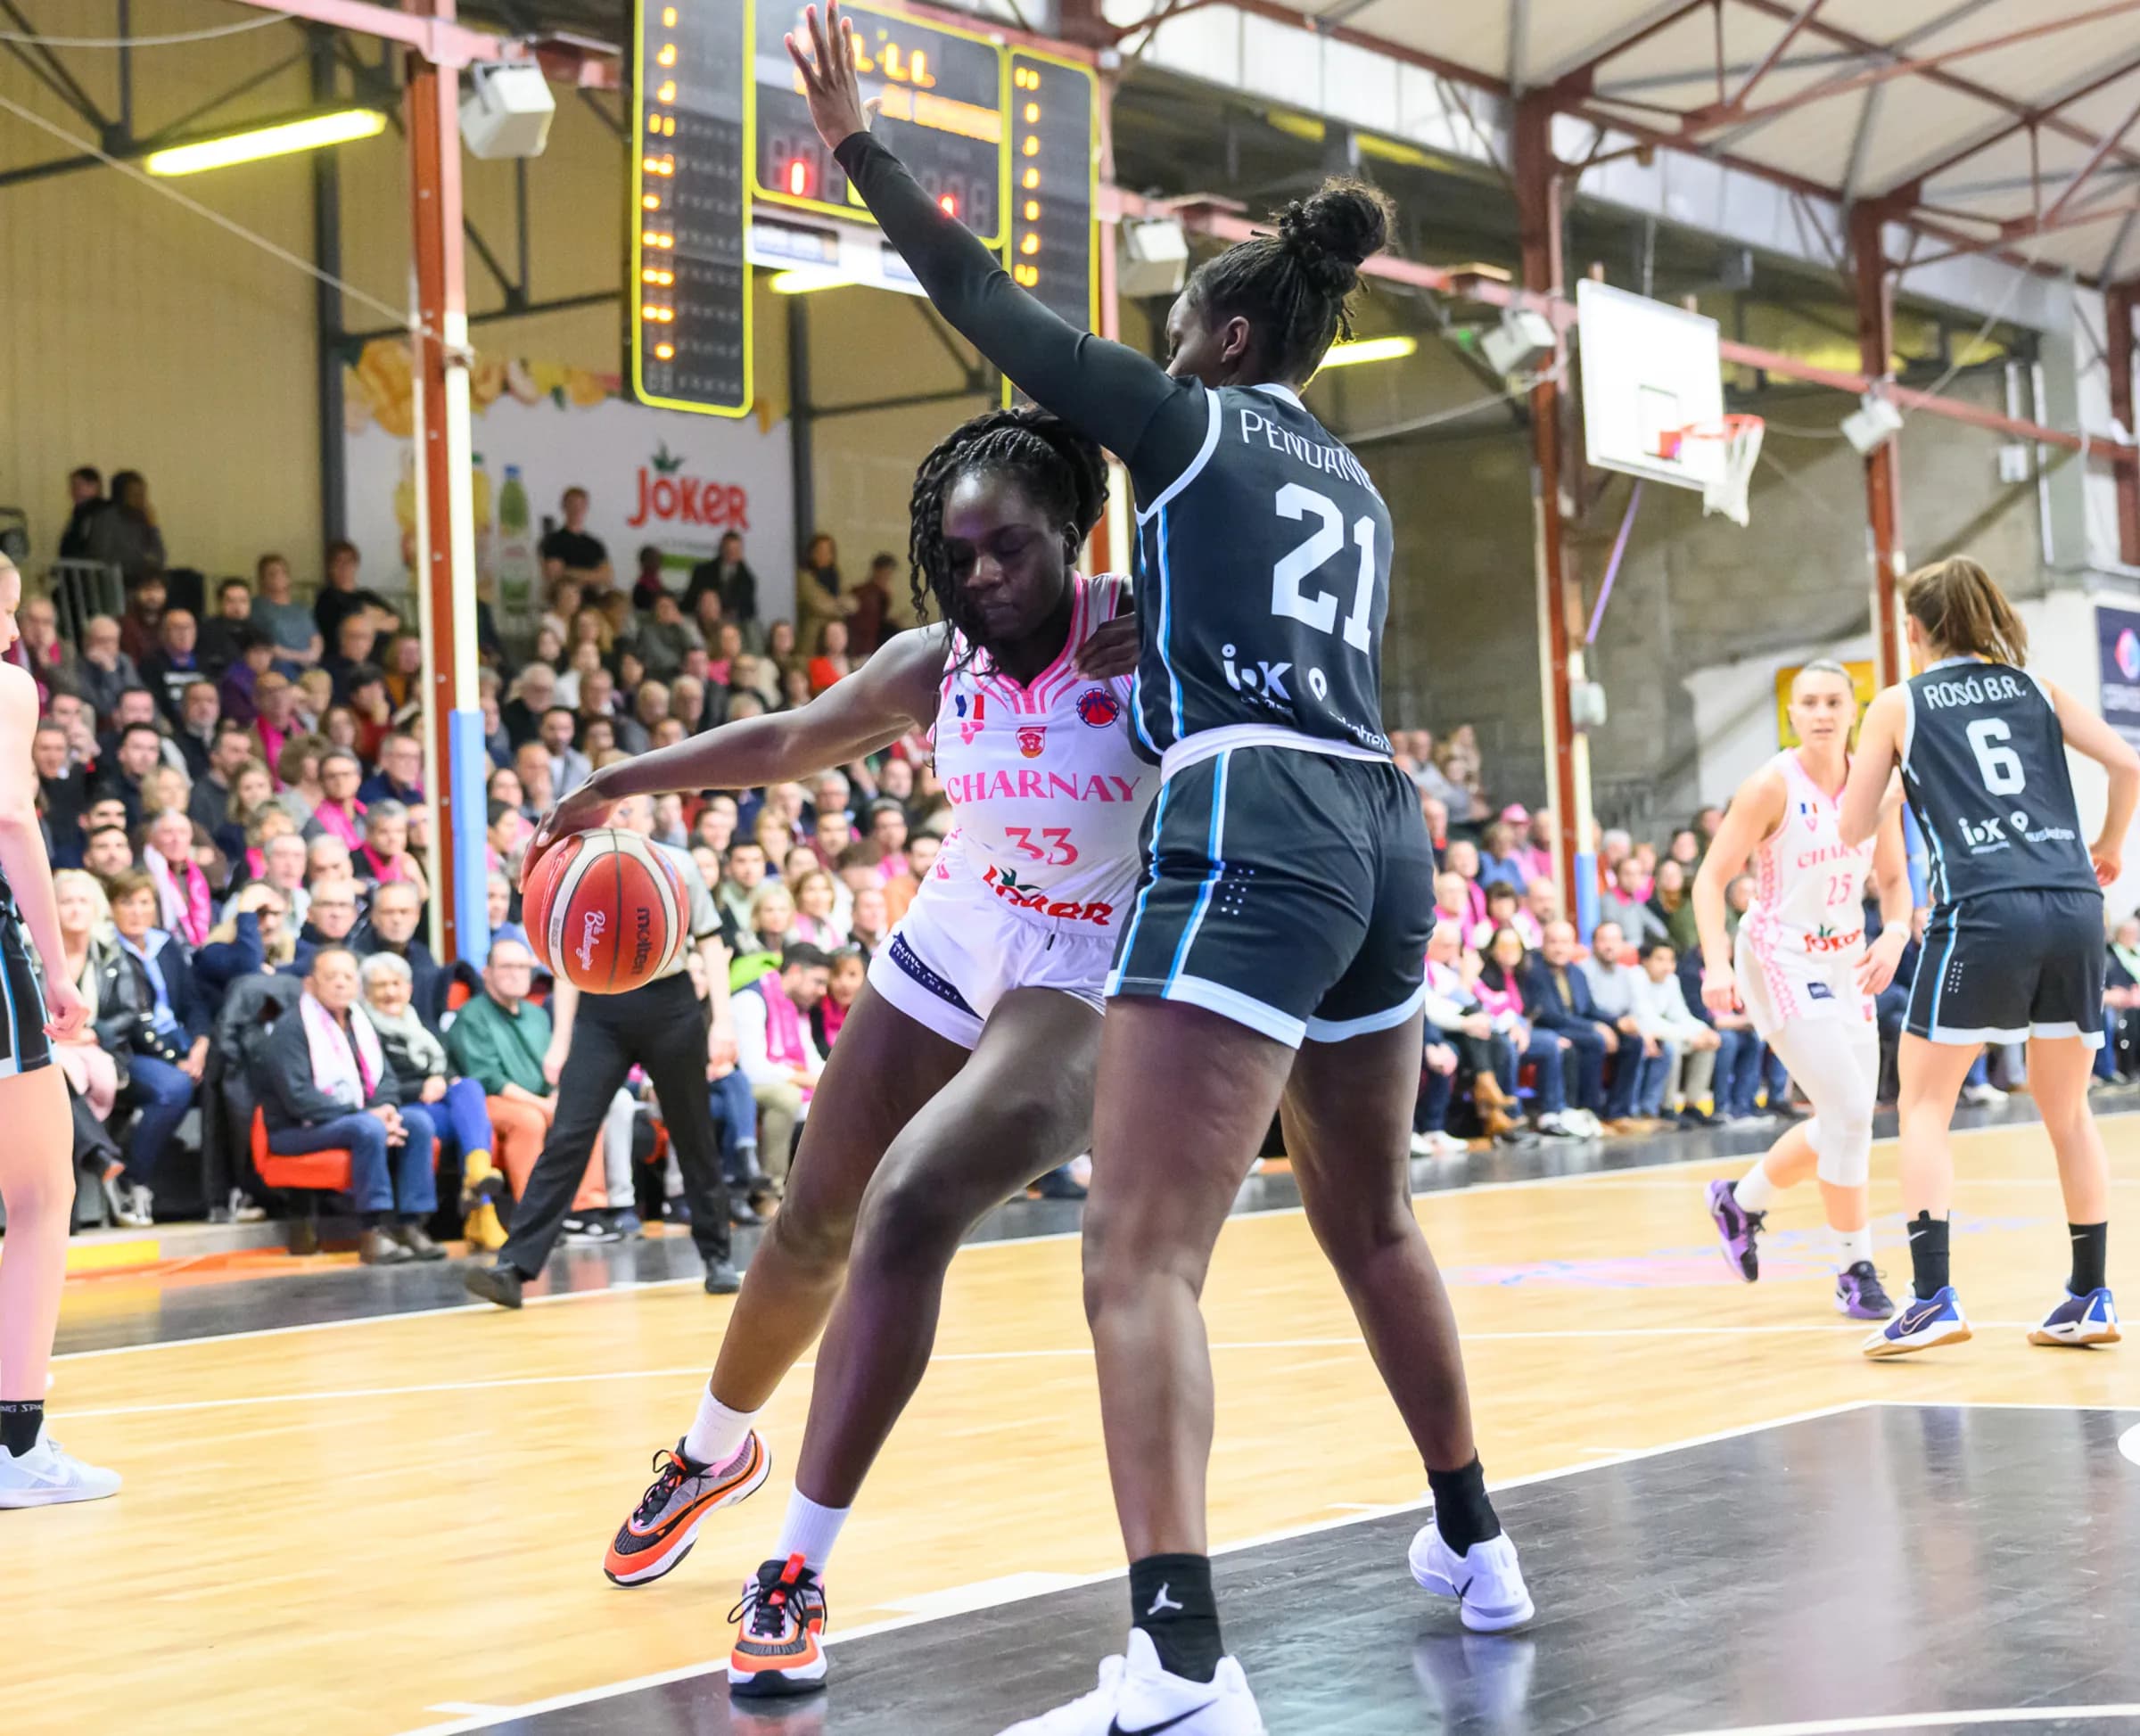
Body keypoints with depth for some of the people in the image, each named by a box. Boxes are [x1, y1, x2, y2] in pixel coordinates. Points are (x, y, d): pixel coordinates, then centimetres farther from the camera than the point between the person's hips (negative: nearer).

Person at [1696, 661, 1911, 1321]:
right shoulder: (1772, 786, -15)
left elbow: (1893, 878, 9)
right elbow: (1711, 878, -14)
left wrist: (1894, 935, -11)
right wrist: (1716, 963, -27)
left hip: (1846, 962, 6)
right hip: (1781, 962, -6)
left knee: (1846, 1120, 12)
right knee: (1849, 1109, -15)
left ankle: (1740, 1201, 36)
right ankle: (1856, 1270, -1)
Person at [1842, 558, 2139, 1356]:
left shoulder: (1898, 705, 10)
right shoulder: (2036, 687, 17)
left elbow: (1854, 829, 11)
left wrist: (1882, 777, 31)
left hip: (1982, 911, -4)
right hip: (2073, 907, 4)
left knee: (1922, 1106, 5)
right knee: (2067, 1109, 16)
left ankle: (1932, 1297, -8)